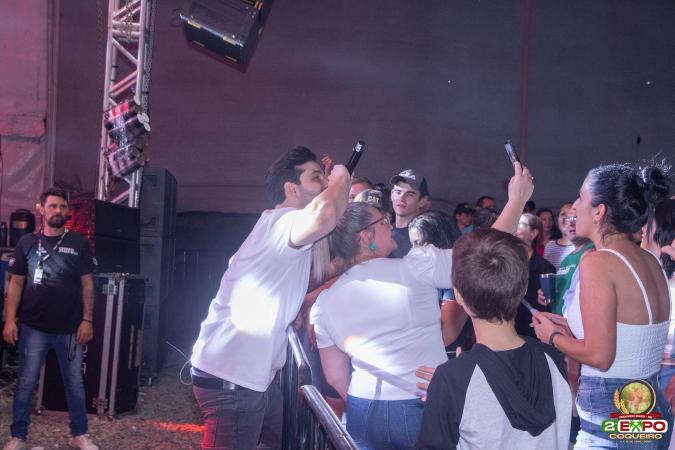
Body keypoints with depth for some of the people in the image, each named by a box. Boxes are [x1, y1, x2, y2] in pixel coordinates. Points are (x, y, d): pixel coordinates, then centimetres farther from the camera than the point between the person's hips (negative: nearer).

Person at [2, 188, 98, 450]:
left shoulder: (79, 244, 2)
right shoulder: (27, 243, 5)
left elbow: (87, 284, 2)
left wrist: (87, 320, -4)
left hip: (70, 329, 0)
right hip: (33, 327, 0)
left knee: (74, 383, 8)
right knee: (26, 384, 5)